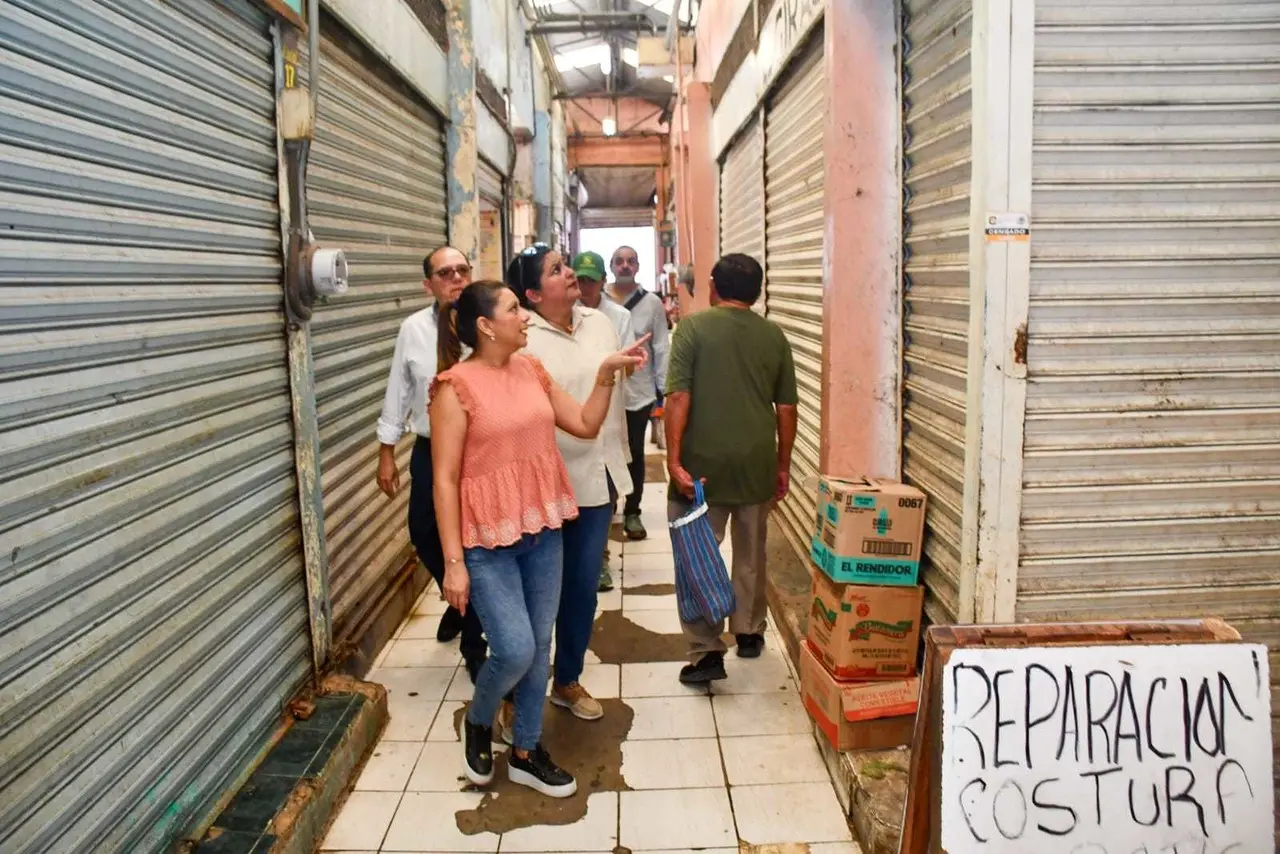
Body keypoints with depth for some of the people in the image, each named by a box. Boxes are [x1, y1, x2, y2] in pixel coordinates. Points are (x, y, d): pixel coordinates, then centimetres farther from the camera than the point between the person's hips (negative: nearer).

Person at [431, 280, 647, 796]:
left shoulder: (531, 370, 6)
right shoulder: (456, 386, -13)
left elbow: (586, 426, 11)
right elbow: (445, 478, -13)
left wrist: (607, 374, -3)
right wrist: (454, 561, -15)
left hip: (543, 529, 6)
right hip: (489, 538, -6)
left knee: (540, 645, 12)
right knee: (515, 650, -9)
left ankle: (526, 752, 30)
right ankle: (477, 723, 24)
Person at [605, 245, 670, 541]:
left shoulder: (652, 303, -2)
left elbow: (662, 348, -1)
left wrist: (665, 388, -3)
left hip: (639, 392, 0)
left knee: (635, 454, 10)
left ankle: (632, 512, 23)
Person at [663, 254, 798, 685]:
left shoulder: (693, 326, -5)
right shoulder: (773, 335, 4)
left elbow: (678, 398, -14)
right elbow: (786, 409, 5)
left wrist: (674, 460, -13)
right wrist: (783, 465, 15)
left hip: (703, 463, -3)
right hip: (756, 464, 4)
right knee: (751, 553, 19)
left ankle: (706, 653, 2)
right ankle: (749, 632, 33)